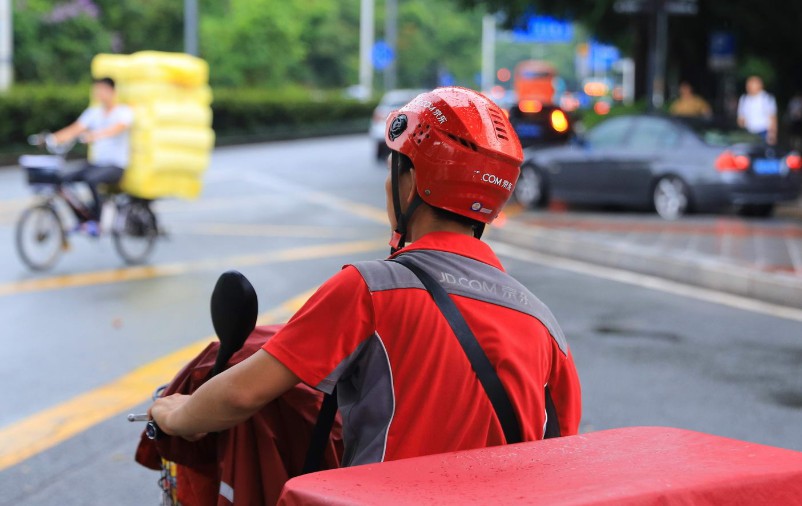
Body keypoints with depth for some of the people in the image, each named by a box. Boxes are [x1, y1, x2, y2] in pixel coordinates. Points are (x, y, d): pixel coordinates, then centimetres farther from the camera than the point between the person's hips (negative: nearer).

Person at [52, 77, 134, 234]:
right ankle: (81, 219, 1)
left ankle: (94, 220, -21)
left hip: (115, 166, -6)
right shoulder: (93, 112, 12)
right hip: (95, 163, 6)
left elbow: (117, 128, -25)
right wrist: (53, 138, -16)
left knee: (91, 179, -35)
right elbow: (74, 129, 1)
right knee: (65, 180, -17)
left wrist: (95, 135, -44)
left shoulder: (124, 112, -4)